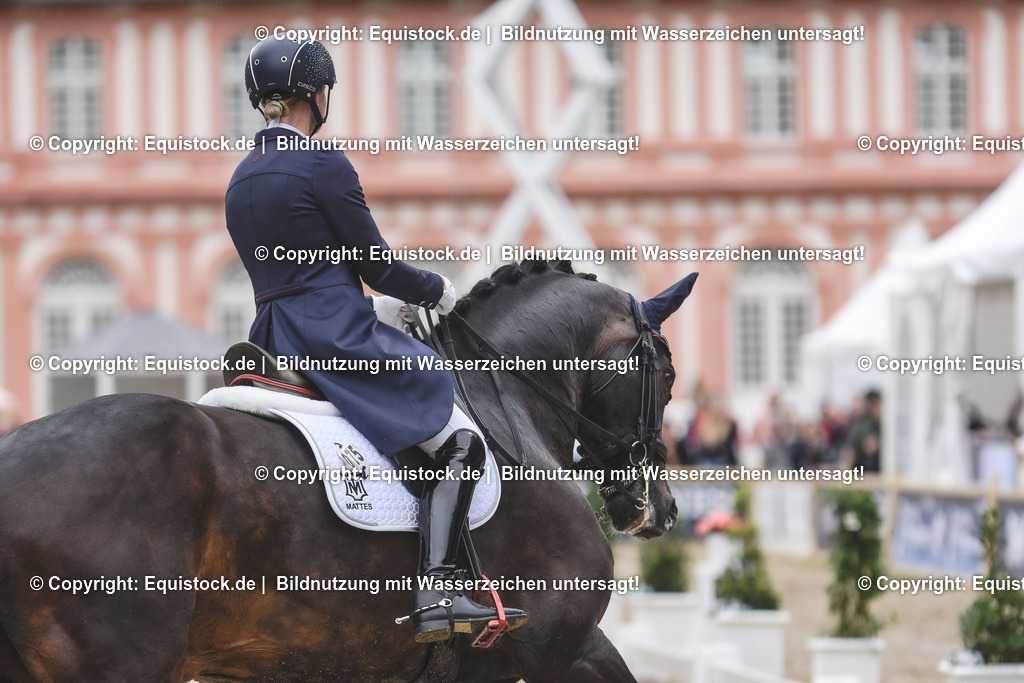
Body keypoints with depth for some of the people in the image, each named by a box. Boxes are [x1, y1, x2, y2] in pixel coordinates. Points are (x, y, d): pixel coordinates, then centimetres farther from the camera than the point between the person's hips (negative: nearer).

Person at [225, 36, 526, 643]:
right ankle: (436, 596, -22)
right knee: (462, 441, -8)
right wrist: (439, 292, 8)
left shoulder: (242, 180, 14)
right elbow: (378, 265, -10)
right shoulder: (324, 164, -12)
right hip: (339, 336, -9)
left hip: (276, 339, 9)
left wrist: (383, 307, 26)